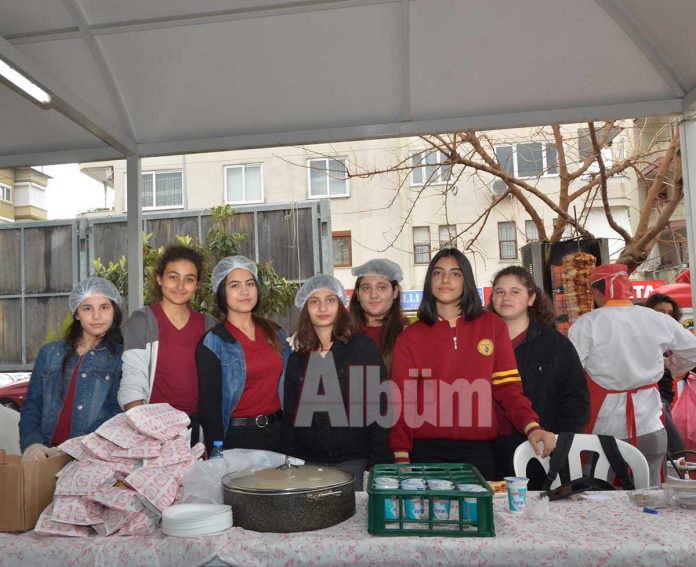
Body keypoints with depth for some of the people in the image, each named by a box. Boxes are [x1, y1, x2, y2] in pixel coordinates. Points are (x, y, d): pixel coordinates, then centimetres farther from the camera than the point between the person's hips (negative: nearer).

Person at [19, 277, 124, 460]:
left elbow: (118, 412, -3)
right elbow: (32, 406, 14)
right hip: (46, 454, 3)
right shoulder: (50, 353, 19)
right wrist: (32, 443, -5)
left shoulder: (122, 356, 5)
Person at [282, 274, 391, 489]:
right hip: (309, 462, 3)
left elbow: (377, 408, -8)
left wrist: (377, 464, -12)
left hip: (353, 461, -3)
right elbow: (290, 417, 11)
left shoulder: (362, 347, -4)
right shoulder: (296, 359, 8)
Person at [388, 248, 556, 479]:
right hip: (426, 449, 0)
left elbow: (507, 386, 3)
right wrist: (401, 456, -8)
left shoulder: (492, 325, 4)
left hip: (477, 447, 0)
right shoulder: (410, 337, 3)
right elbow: (403, 399, 1)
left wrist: (531, 426, -13)